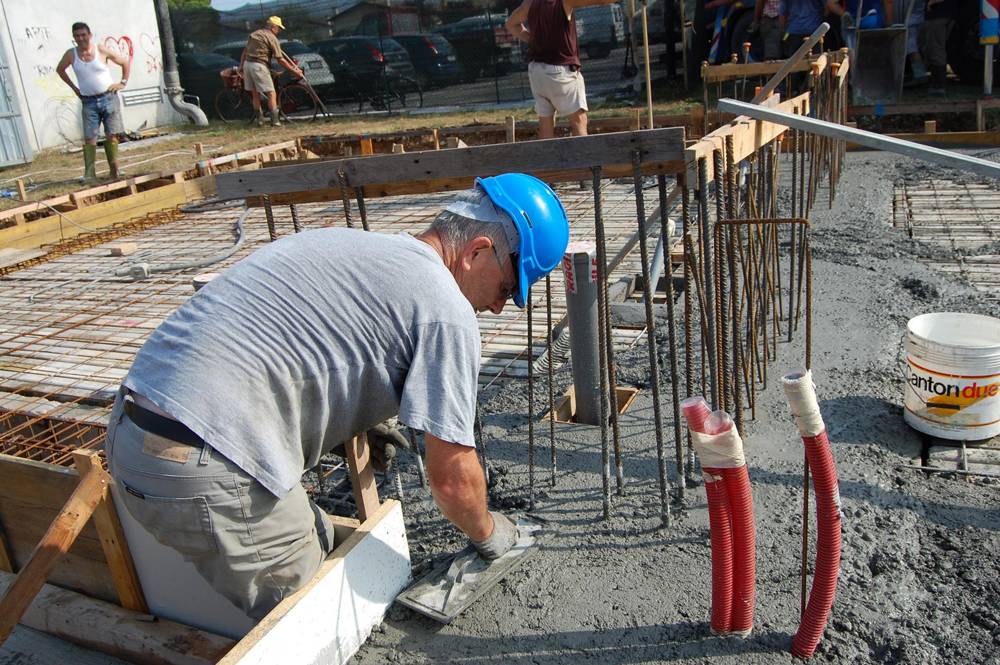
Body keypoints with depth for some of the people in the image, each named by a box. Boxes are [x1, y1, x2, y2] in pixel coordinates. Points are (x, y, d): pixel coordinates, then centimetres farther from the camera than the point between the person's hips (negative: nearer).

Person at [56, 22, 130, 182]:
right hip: (89, 102, 1)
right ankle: (90, 174, -7)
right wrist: (74, 87, 13)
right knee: (89, 137, -6)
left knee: (111, 135, 0)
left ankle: (115, 170, 9)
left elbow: (125, 63, 7)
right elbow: (60, 70, 18)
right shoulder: (71, 55, 0)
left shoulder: (102, 50, -4)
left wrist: (123, 83, 1)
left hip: (108, 97, -1)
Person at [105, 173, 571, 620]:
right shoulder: (447, 313, -8)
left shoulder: (345, 242, 17)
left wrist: (361, 425, 28)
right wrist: (488, 535, 15)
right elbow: (453, 477, -5)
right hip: (208, 473, -9)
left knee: (317, 542, 19)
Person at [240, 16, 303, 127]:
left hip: (247, 63, 8)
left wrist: (241, 66, 24)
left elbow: (245, 52, 19)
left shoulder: (253, 34, 19)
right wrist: (294, 71, -4)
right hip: (259, 65, -8)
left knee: (255, 94, 16)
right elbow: (280, 60, -8)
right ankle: (275, 120, -8)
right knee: (271, 93, -3)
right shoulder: (271, 37, -3)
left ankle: (259, 118, 21)